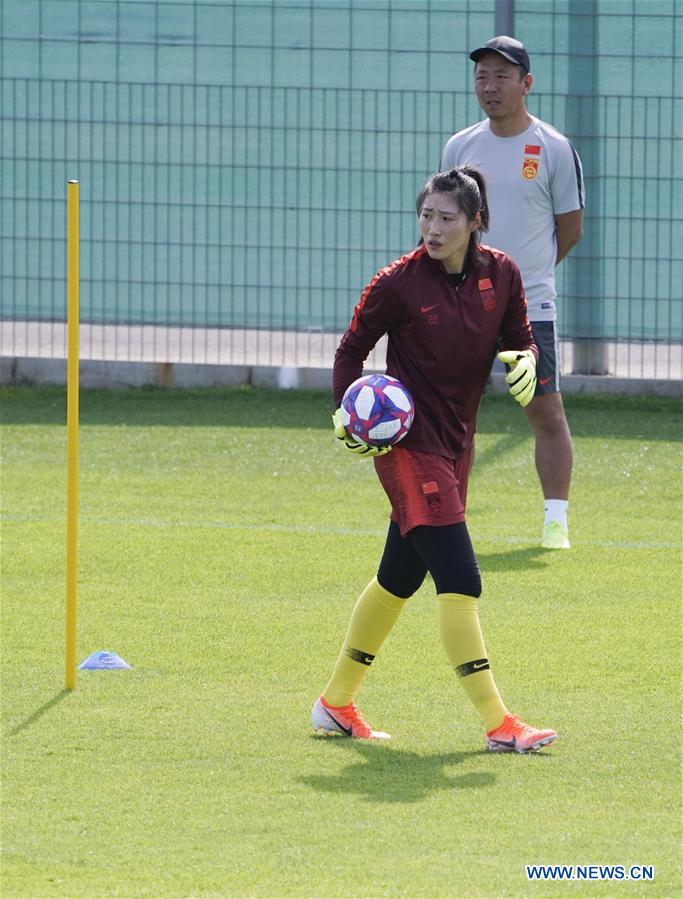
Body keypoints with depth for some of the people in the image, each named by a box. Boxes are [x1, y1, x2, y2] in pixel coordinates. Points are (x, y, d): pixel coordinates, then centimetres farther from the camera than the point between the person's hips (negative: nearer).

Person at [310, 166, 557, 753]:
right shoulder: (398, 282, -12)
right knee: (459, 578, -15)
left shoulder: (501, 275, 0)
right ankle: (497, 722, -15)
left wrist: (526, 362, -14)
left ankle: (336, 704, 31)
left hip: (455, 444, 7)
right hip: (408, 439, -7)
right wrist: (348, 412, -15)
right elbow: (352, 348, -1)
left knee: (400, 575, 17)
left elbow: (521, 339, 9)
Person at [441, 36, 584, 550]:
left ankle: (556, 519, 4)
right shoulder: (459, 148, 7)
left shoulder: (554, 150, -3)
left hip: (530, 307, -3)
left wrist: (525, 271, 10)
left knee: (547, 413, -3)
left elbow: (571, 228, 5)